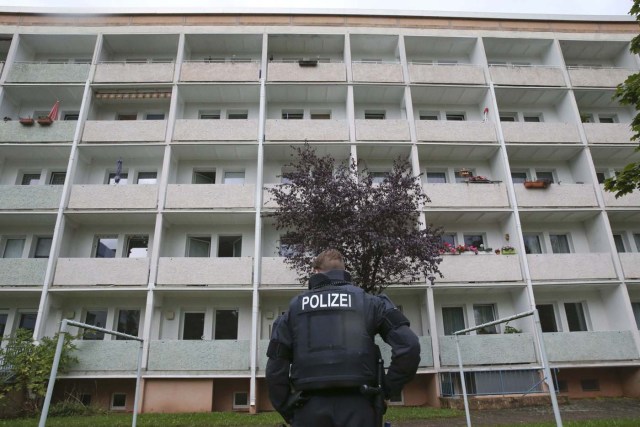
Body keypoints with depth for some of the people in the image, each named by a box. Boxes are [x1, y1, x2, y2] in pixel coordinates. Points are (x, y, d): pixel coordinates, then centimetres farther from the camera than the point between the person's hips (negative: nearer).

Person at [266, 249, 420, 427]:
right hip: (356, 406, -1)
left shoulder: (295, 307, 11)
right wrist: (388, 389, 6)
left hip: (309, 408, 1)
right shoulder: (369, 302, 8)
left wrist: (288, 412, 12)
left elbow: (275, 369, 5)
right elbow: (408, 345, -3)